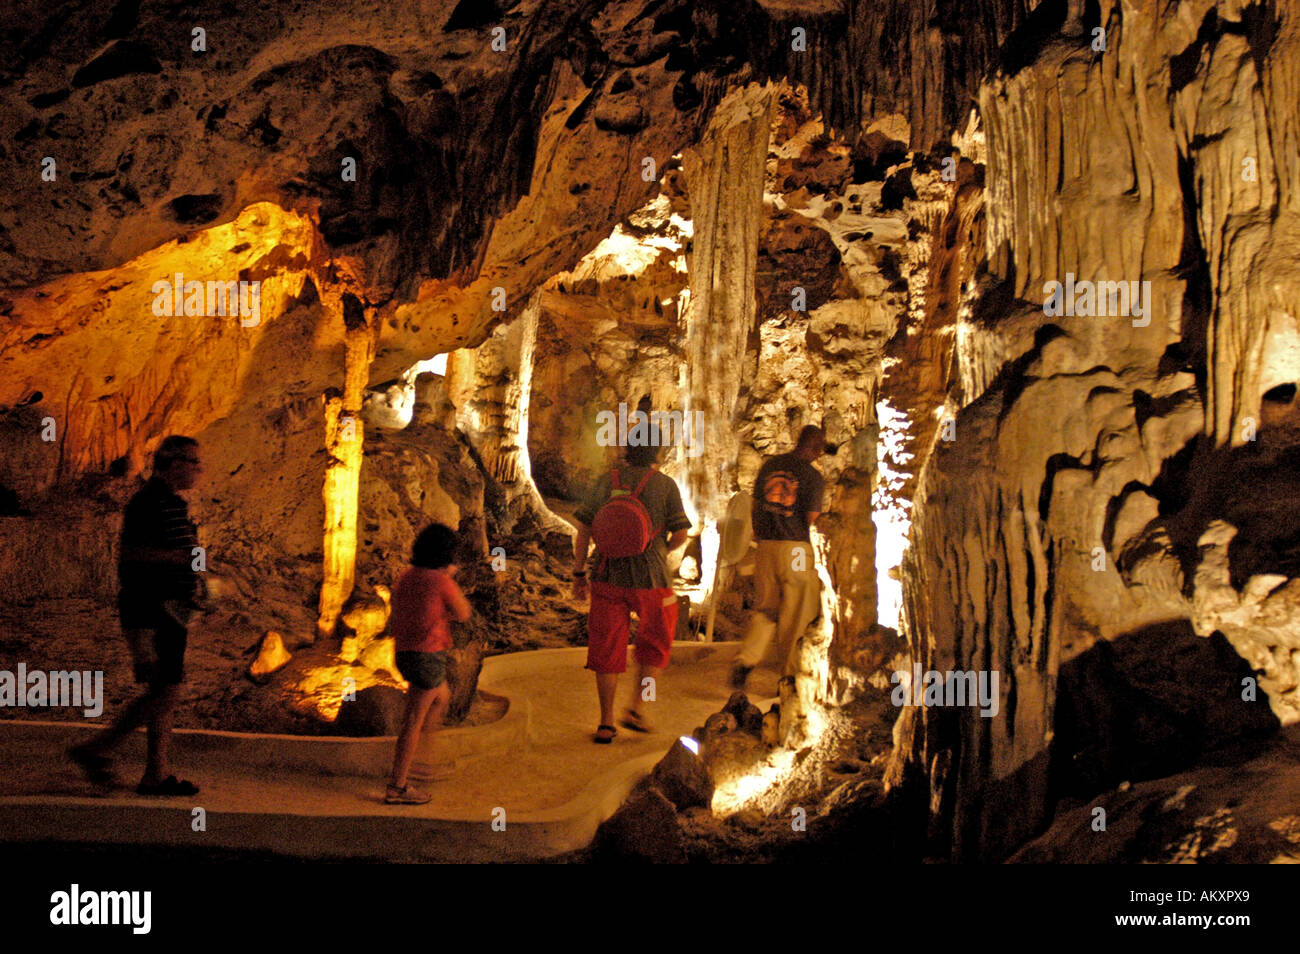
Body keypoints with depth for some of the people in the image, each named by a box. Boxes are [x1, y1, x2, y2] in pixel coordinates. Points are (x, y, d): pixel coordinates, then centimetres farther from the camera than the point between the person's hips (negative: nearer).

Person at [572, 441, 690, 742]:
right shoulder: (665, 485, -3)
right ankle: (636, 708, 7)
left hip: (607, 577, 2)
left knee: (607, 650, 9)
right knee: (655, 647, 19)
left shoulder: (607, 481, 4)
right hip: (649, 581, -2)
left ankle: (606, 723, 9)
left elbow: (583, 528, 1)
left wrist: (578, 574, 6)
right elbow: (681, 533, -5)